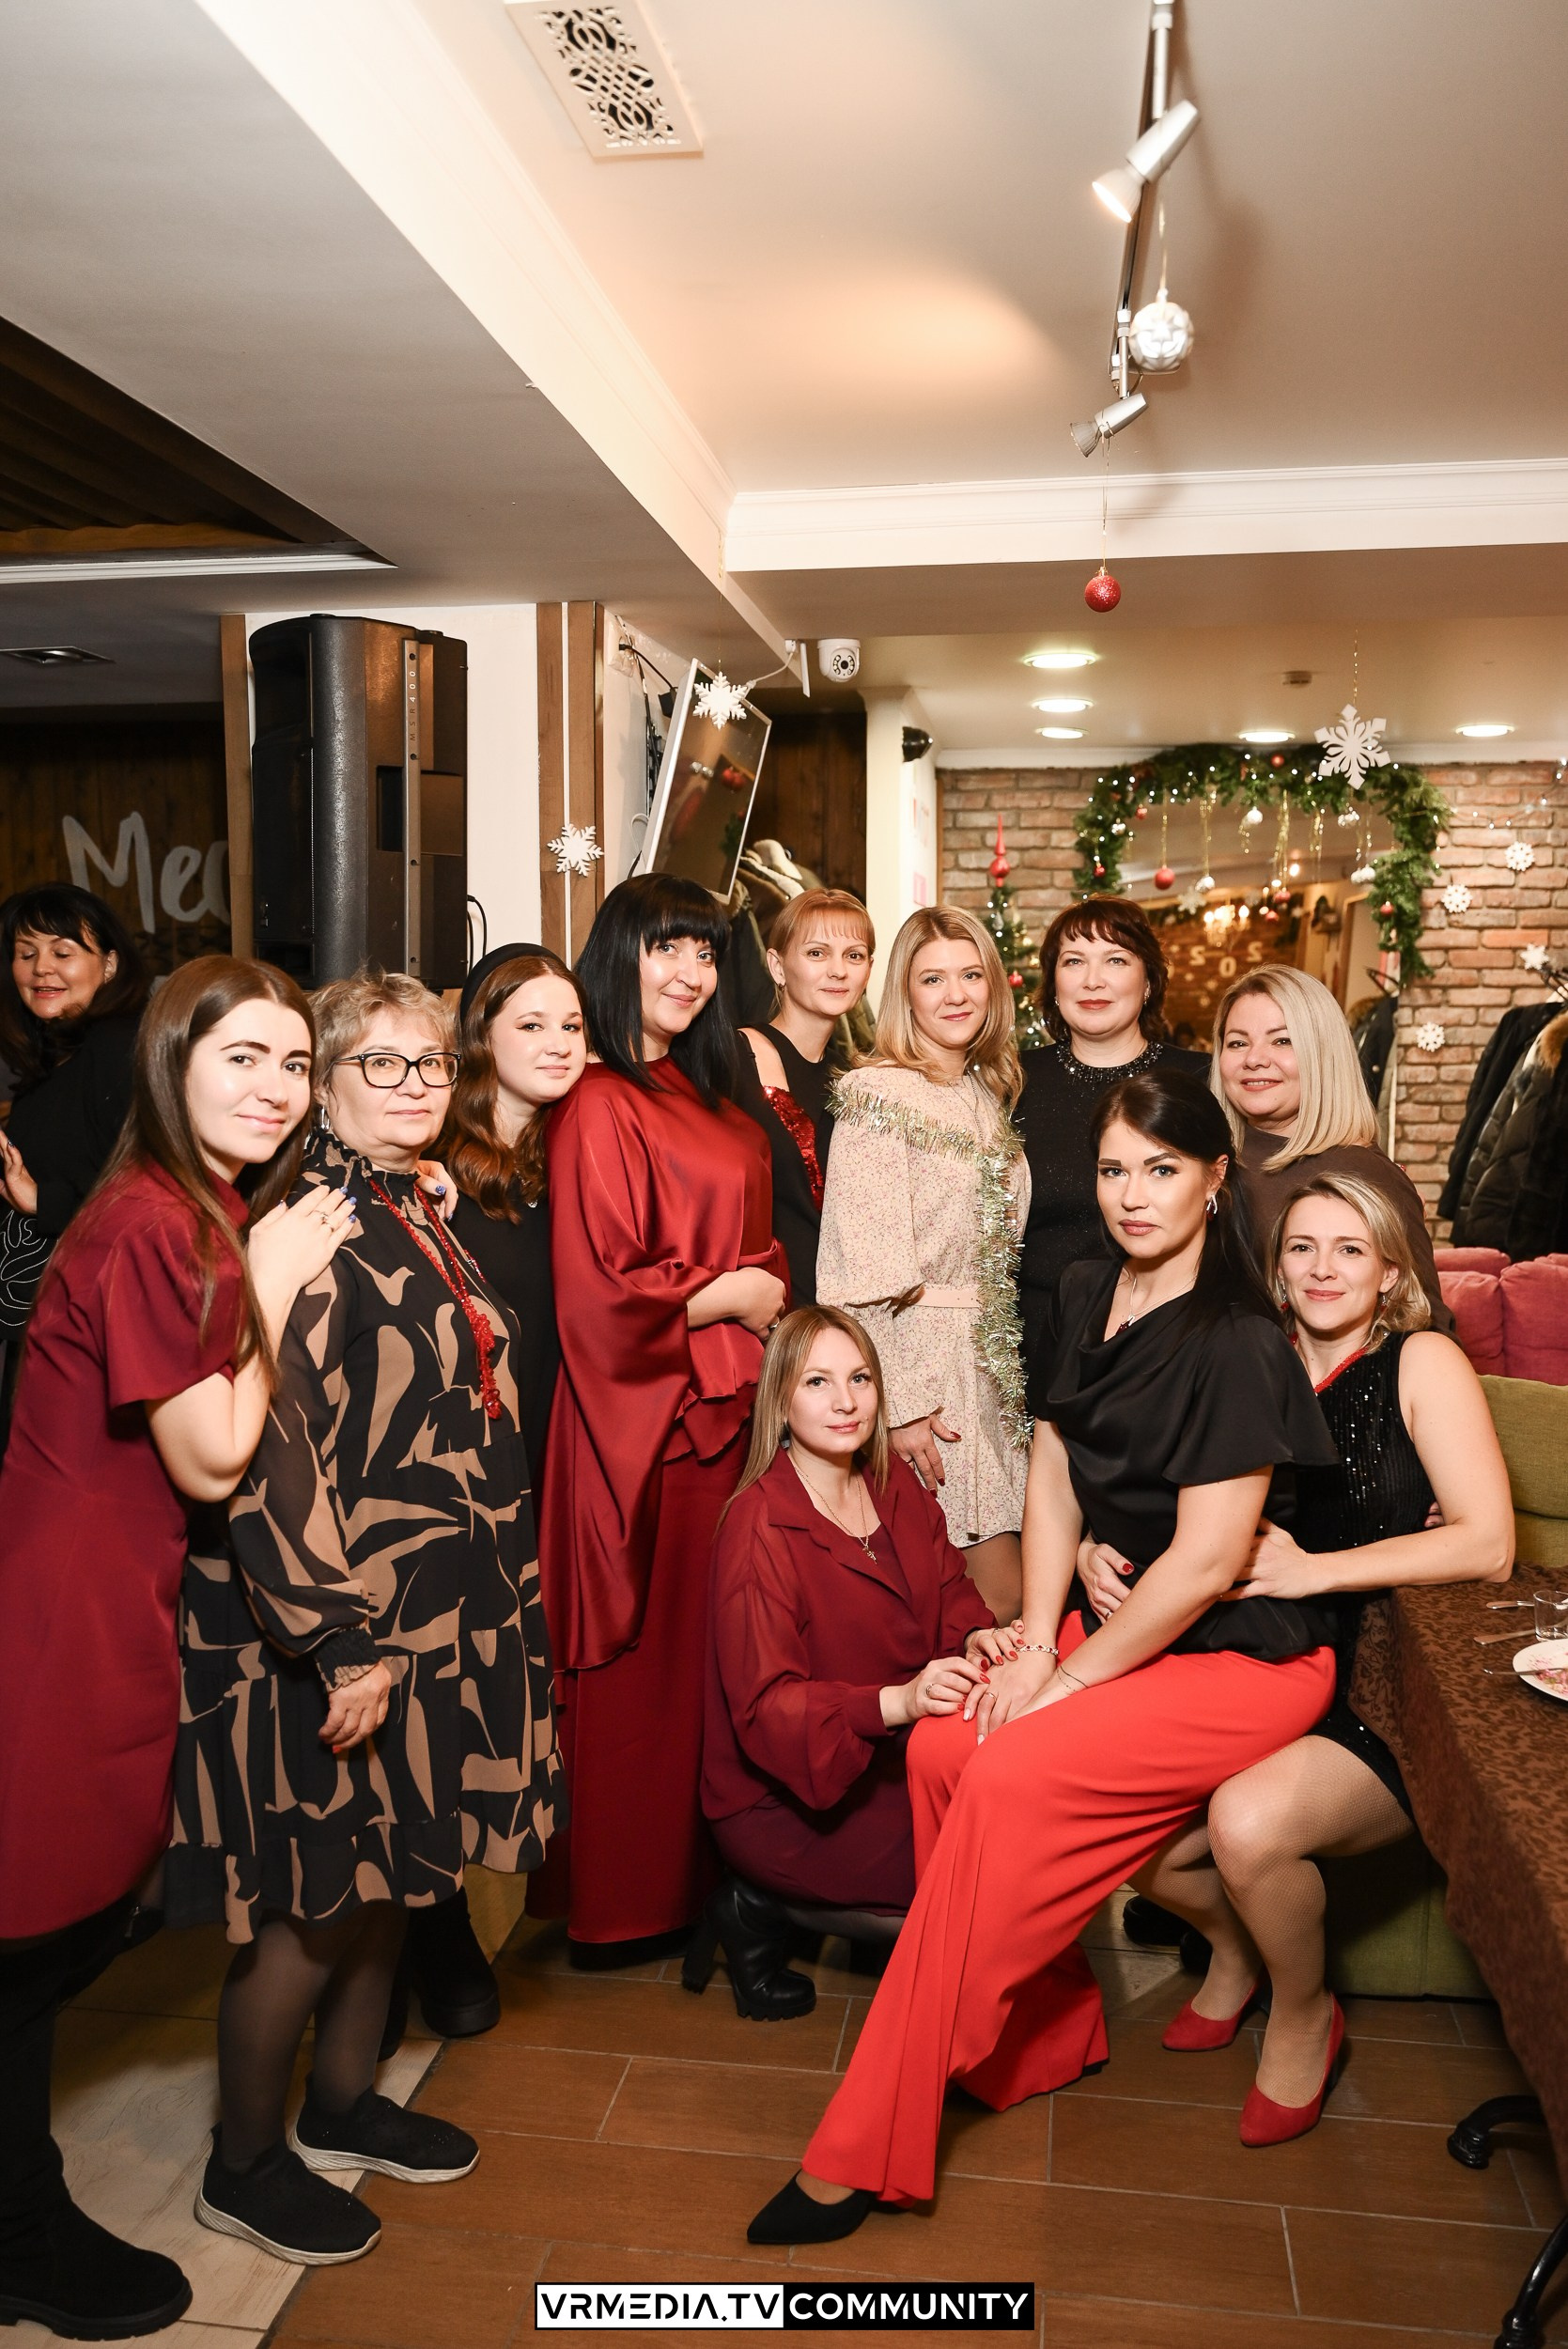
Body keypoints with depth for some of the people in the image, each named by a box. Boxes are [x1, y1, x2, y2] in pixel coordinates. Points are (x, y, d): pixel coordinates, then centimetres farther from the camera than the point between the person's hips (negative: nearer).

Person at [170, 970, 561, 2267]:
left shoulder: (422, 1215, 10)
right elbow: (270, 1444, -24)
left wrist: (506, 1592, 19)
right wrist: (342, 1642, -23)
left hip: (433, 1611, 9)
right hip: (325, 1622, -8)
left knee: (387, 1872, 20)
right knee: (315, 1895, 5)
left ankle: (344, 2101, 40)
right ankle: (243, 2165, 26)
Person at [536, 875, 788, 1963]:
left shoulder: (706, 1097, 13)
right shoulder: (599, 1106, -13)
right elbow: (600, 1292, -18)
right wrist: (729, 1294, -7)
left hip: (719, 1402, 8)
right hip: (643, 1412, -8)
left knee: (704, 1644, 12)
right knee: (641, 1653, 3)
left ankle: (695, 1870, 26)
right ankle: (623, 1902, 19)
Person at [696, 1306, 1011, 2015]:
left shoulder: (897, 1485, 3)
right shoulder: (759, 1528, -19)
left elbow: (948, 1590, 8)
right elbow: (764, 1707, -22)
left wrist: (975, 1638, -16)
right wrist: (895, 1703, -37)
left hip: (890, 1763, 8)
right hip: (782, 1800, -8)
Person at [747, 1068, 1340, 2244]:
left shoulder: (1236, 1344, -21)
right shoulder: (1088, 1296, 4)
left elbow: (1206, 1562, -21)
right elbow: (1053, 1481, 7)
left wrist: (1069, 1676, -14)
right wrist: (1034, 1644, -2)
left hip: (1244, 1659, -7)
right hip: (1116, 1620, 8)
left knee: (1010, 1781, -23)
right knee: (942, 1749, -12)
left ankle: (864, 2152, -12)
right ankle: (1052, 2033, 10)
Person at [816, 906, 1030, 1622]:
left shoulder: (990, 1094, 13)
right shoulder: (879, 1095, -11)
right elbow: (868, 1275, -16)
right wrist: (898, 1405, -19)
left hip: (991, 1368, 7)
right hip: (915, 1359, -7)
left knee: (1002, 1599, 8)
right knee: (995, 1598, -3)